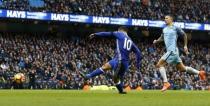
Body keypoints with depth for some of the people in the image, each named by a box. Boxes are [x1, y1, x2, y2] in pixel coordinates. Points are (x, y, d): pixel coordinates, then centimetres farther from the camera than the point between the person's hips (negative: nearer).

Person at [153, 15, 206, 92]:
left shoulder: (175, 28, -3)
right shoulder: (164, 29, 17)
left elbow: (184, 35, 7)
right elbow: (162, 38, 30)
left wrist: (185, 46, 8)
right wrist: (156, 41, 9)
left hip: (172, 50, -8)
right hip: (170, 51, 8)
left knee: (159, 64, -16)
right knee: (182, 68, 13)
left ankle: (166, 83, -17)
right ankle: (199, 73, 22)